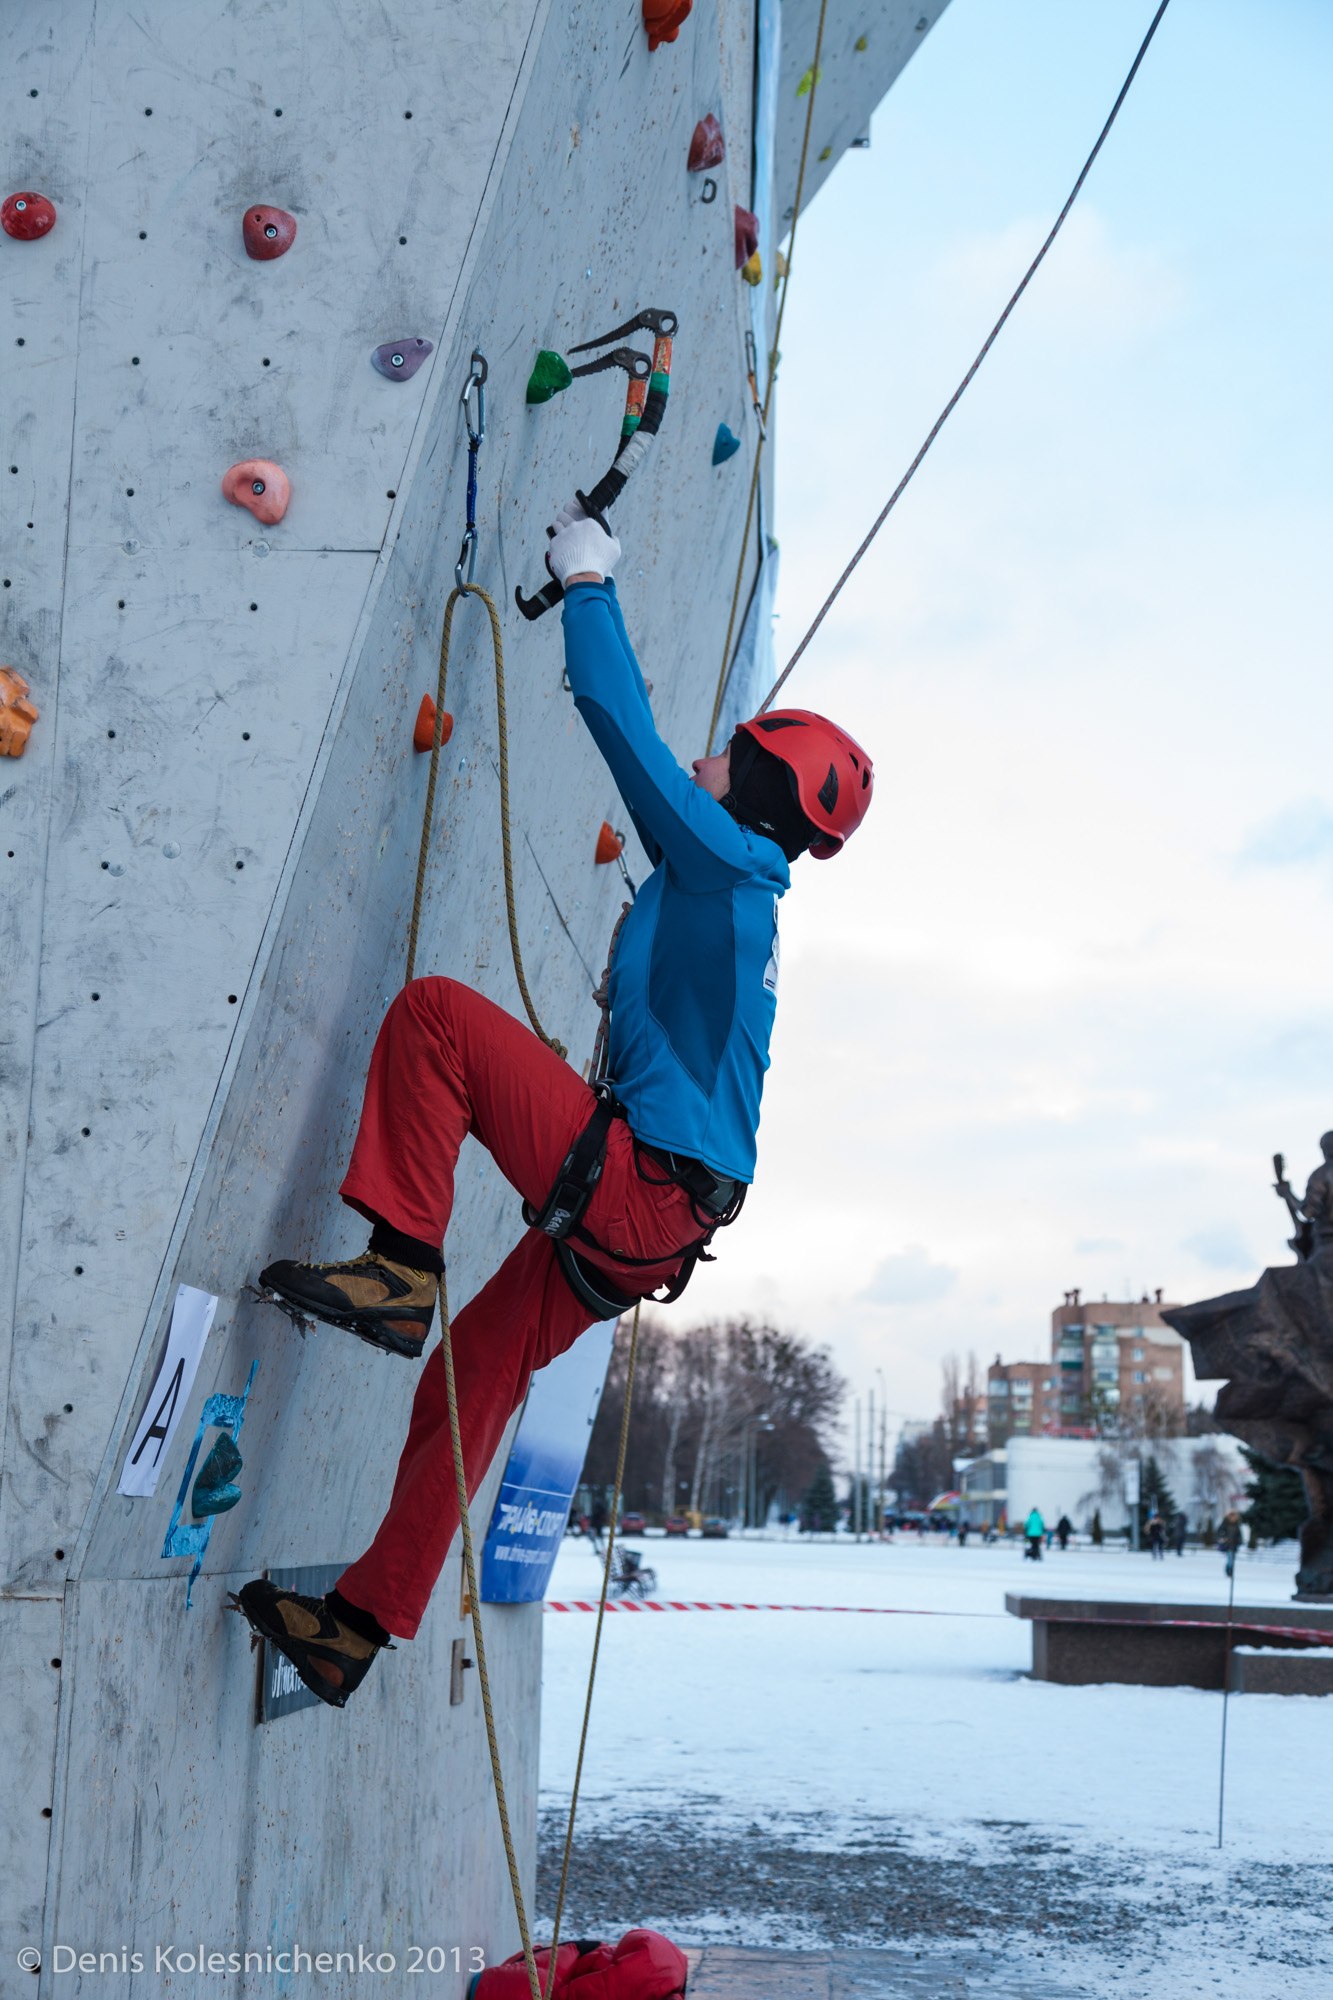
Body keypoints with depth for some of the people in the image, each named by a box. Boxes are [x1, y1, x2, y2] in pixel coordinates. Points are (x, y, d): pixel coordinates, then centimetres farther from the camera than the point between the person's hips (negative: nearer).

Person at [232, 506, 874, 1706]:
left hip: (630, 1187, -10)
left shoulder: (726, 861, -7)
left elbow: (625, 727, -10)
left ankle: (399, 1264, -16)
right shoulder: (738, 894, 19)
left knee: (436, 1010, -14)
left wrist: (589, 582, 1)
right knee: (473, 1377, 15)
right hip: (645, 1218, 10)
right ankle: (361, 1624, 22)